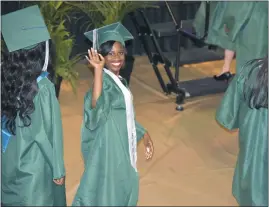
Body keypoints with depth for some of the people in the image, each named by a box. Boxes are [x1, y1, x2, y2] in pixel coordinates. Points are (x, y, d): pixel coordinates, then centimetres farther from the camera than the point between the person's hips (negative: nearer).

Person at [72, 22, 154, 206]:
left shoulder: (119, 81, 8)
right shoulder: (105, 80, -19)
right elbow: (96, 105, -42)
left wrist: (144, 135, 18)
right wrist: (98, 69, -44)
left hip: (122, 147, 9)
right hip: (109, 148, -9)